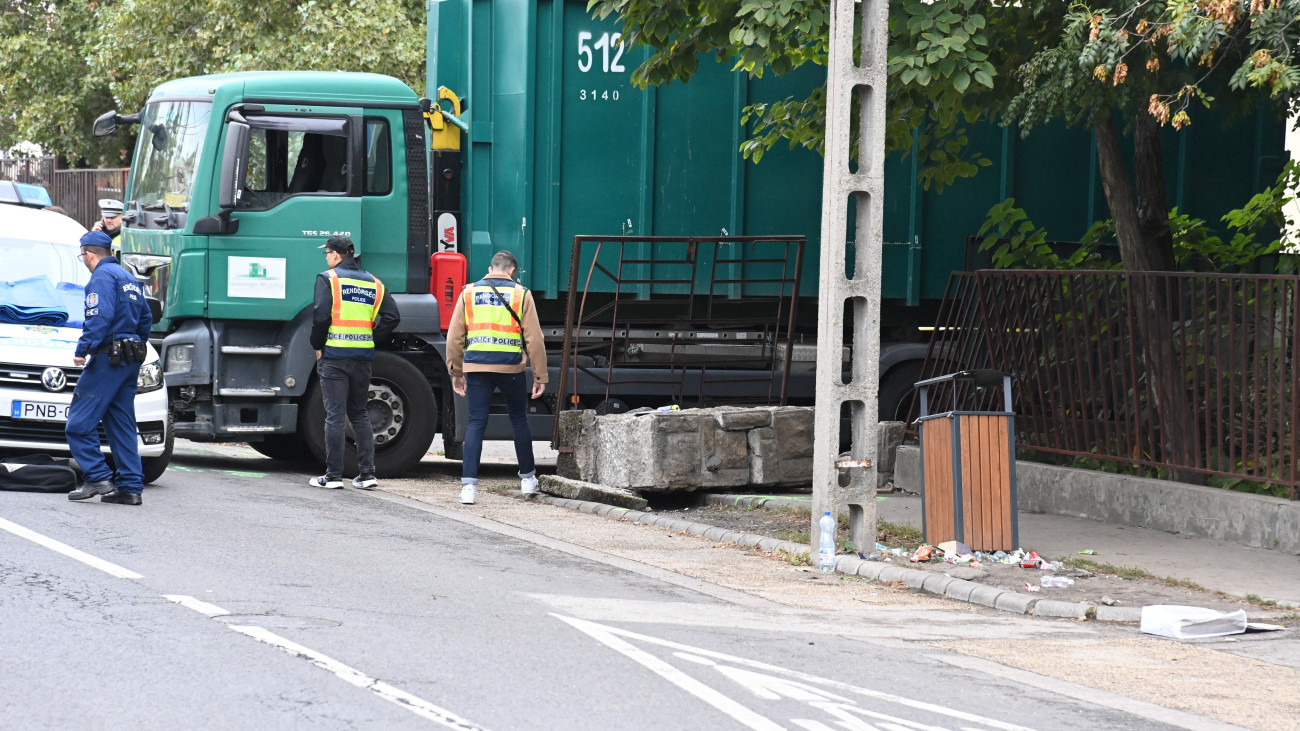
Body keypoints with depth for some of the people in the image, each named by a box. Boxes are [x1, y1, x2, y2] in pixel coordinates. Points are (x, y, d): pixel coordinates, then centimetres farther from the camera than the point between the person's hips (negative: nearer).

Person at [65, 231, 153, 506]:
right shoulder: (128, 277, 20)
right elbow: (146, 318, 25)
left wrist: (82, 350, -20)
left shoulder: (102, 276, -9)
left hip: (108, 359, -9)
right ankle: (131, 486, 6)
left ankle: (99, 477, -14)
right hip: (131, 362, 9)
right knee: (122, 424, 10)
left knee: (80, 423, -7)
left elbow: (100, 317, -22)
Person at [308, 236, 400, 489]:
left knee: (335, 416, -2)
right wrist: (370, 340, 10)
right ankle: (367, 473, 8)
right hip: (363, 358, 5)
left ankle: (333, 475, -1)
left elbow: (321, 315, -16)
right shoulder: (373, 282, 11)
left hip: (334, 356, -5)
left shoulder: (328, 278, -5)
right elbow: (392, 317, 5)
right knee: (360, 414, 14)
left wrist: (318, 345, -2)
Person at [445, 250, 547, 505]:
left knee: (476, 423, 1)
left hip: (476, 367, 1)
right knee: (519, 421, 16)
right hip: (511, 367, -1)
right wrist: (540, 376, 6)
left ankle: (469, 484, -9)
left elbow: (454, 336, 8)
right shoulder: (521, 294, 3)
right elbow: (534, 338, 1)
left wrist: (456, 372, 17)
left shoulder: (469, 292, 8)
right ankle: (527, 478, 27)